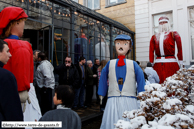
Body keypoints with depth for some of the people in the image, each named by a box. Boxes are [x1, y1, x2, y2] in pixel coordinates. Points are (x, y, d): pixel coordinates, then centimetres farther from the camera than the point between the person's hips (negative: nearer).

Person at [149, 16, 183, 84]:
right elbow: (151, 51, 7)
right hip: (158, 64, 2)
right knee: (160, 83, 3)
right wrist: (151, 64, -2)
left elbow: (179, 47, -2)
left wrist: (180, 61, -9)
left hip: (171, 63, -2)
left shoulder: (173, 34, 9)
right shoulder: (154, 37, 15)